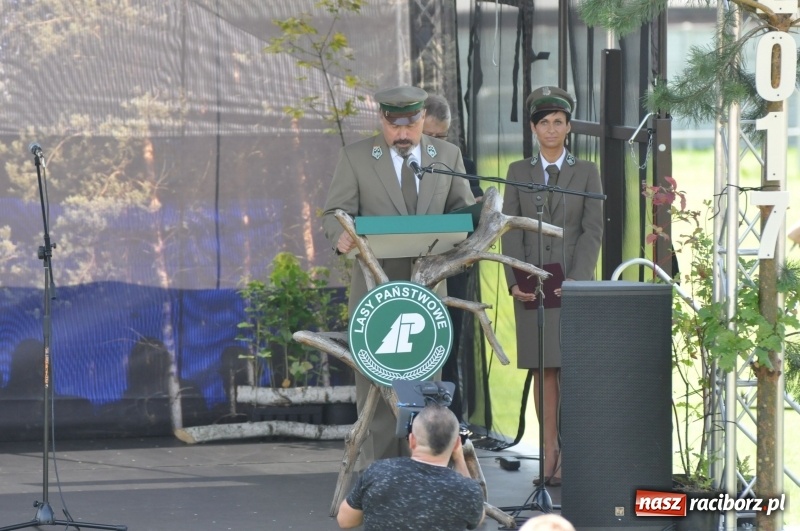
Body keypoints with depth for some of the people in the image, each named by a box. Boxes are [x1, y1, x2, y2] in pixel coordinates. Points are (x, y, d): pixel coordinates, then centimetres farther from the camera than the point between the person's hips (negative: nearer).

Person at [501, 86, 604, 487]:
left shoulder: (586, 173, 7)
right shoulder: (519, 172, 11)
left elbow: (592, 231, 0)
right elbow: (511, 231, 5)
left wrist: (576, 279, -13)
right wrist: (514, 281, -8)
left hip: (574, 283, -2)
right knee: (543, 371, 1)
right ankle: (549, 452, 1)